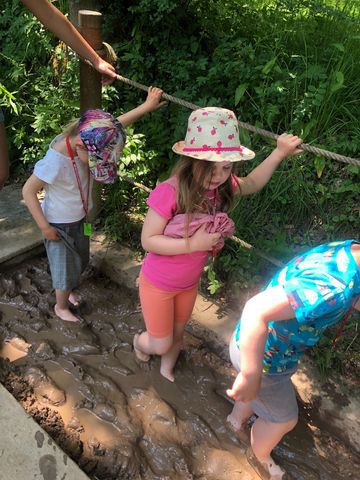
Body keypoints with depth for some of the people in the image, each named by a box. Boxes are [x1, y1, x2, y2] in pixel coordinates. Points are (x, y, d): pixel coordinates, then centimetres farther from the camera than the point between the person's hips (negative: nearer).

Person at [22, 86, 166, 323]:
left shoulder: (85, 140, -17)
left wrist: (147, 106, -10)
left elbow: (116, 126, -5)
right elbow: (28, 191, -25)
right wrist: (44, 227, -20)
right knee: (67, 269, 12)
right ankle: (61, 307, 40)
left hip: (79, 218, 7)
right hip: (59, 225, -7)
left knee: (80, 261, 26)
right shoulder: (55, 162, -35)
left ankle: (67, 289, 55)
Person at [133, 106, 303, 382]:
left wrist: (279, 153, -2)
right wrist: (192, 244, -34)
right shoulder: (170, 192, -33)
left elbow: (252, 184, 7)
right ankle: (140, 340, 52)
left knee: (177, 335, 27)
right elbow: (148, 240, -26)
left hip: (190, 283, 5)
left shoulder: (222, 187, -15)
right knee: (160, 344, 14)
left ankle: (166, 370, 58)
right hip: (159, 284, -5)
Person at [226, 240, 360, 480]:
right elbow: (256, 310, -46)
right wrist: (250, 376, -36)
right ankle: (260, 457, 50)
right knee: (283, 419, 19)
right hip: (259, 353, -8)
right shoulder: (335, 286, -40)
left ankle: (237, 418, 65)